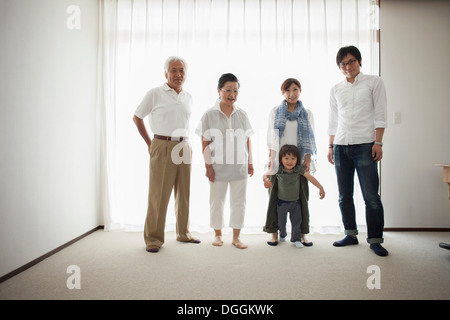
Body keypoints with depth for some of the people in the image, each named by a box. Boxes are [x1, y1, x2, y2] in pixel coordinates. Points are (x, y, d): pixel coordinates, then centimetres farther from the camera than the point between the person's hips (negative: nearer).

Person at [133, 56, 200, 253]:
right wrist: (150, 144, 3)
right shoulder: (154, 94, -1)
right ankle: (153, 238, 10)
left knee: (184, 193, 10)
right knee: (159, 194, -3)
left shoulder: (188, 97, 13)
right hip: (163, 148, -5)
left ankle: (183, 233, 24)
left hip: (184, 148, 5)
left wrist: (183, 141, 14)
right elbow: (137, 118, 6)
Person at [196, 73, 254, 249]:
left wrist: (250, 162, 8)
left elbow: (247, 140, 10)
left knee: (239, 201, 7)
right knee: (217, 201, 9)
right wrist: (208, 166, -8)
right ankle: (218, 235, 27)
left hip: (239, 166, 3)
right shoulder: (210, 115, -3)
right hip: (218, 166, -2)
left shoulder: (242, 114, 6)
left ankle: (236, 237, 21)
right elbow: (205, 143, -4)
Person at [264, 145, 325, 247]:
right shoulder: (278, 169, -17)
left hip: (296, 201, 1)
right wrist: (266, 180, -30)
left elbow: (310, 177, -16)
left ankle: (296, 239, 24)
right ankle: (282, 235, 41)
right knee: (281, 221, 15)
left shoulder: (298, 169, -14)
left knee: (296, 221, 7)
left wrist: (320, 187, -21)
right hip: (282, 201, -1)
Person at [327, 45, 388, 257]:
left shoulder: (374, 82, 8)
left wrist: (378, 142, -8)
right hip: (341, 146, 4)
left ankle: (375, 239, 7)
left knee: (371, 196, -5)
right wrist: (331, 146, 10)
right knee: (344, 196, 7)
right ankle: (351, 234, 20)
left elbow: (380, 115, 2)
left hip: (364, 145, -3)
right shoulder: (336, 90, 16)